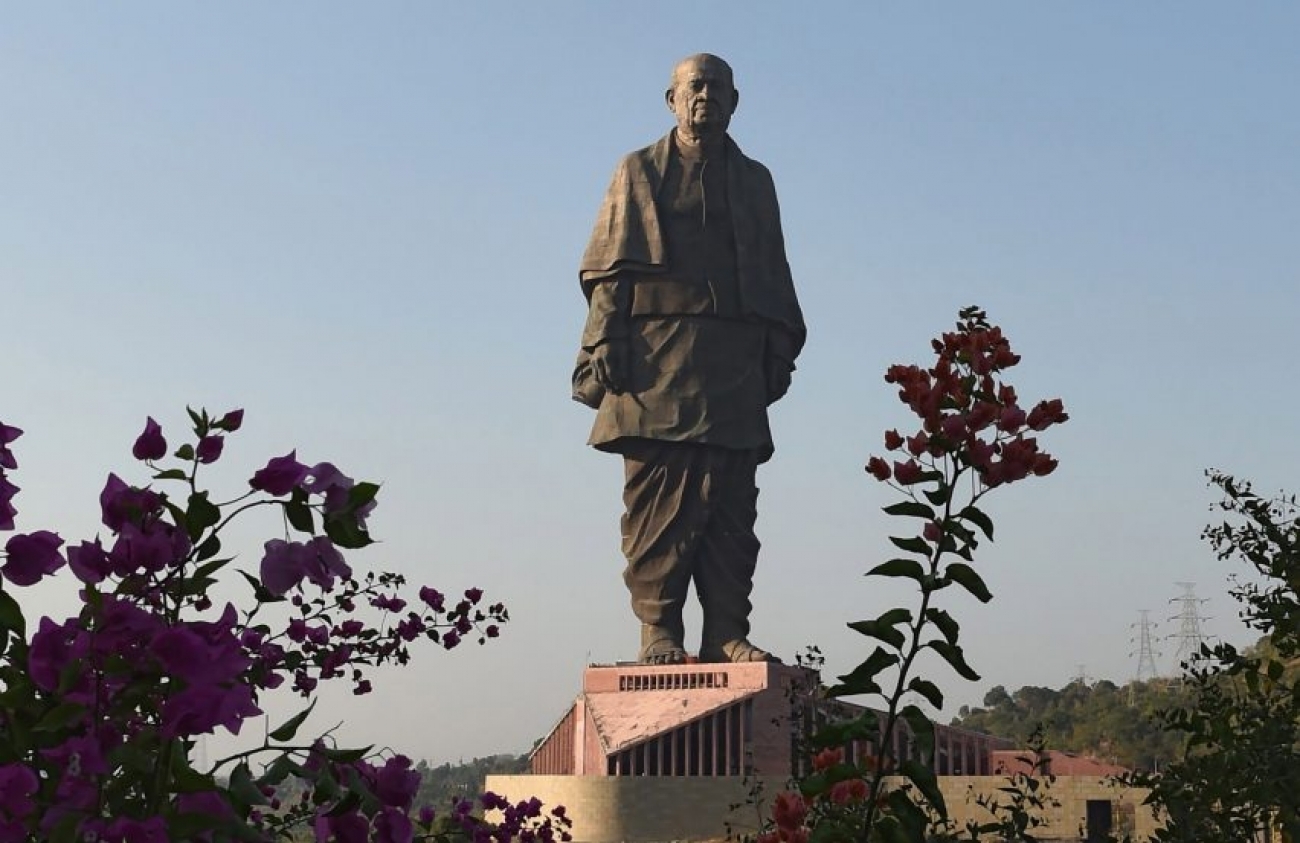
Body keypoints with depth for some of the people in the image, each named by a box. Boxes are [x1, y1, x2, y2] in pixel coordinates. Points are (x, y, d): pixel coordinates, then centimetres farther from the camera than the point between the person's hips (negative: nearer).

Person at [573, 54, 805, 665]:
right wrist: (605, 346, -6)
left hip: (734, 364, 3)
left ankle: (726, 633, -1)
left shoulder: (754, 181, 22)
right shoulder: (639, 172, 13)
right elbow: (609, 271, 6)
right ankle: (659, 630, -5)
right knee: (658, 500, -7)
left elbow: (774, 277, 21)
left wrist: (778, 350, 9)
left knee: (731, 503, -2)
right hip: (657, 357, -3)